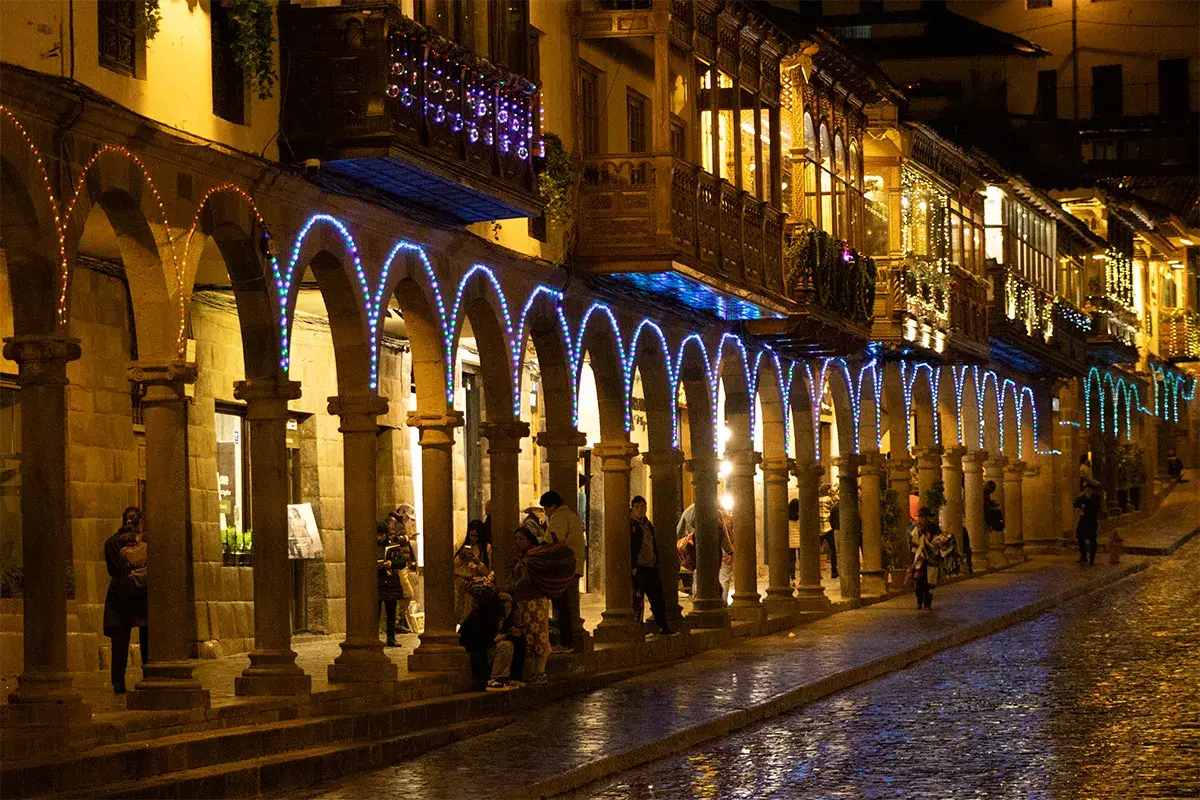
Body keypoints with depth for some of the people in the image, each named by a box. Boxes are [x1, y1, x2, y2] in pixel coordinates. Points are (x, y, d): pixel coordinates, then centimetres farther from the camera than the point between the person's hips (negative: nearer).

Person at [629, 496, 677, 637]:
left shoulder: (648, 524, 16)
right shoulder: (630, 525, -7)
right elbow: (628, 548, -12)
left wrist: (656, 564, 16)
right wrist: (632, 567, -18)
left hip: (651, 567, 7)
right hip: (638, 568, -7)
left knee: (658, 599, 8)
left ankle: (664, 627, 13)